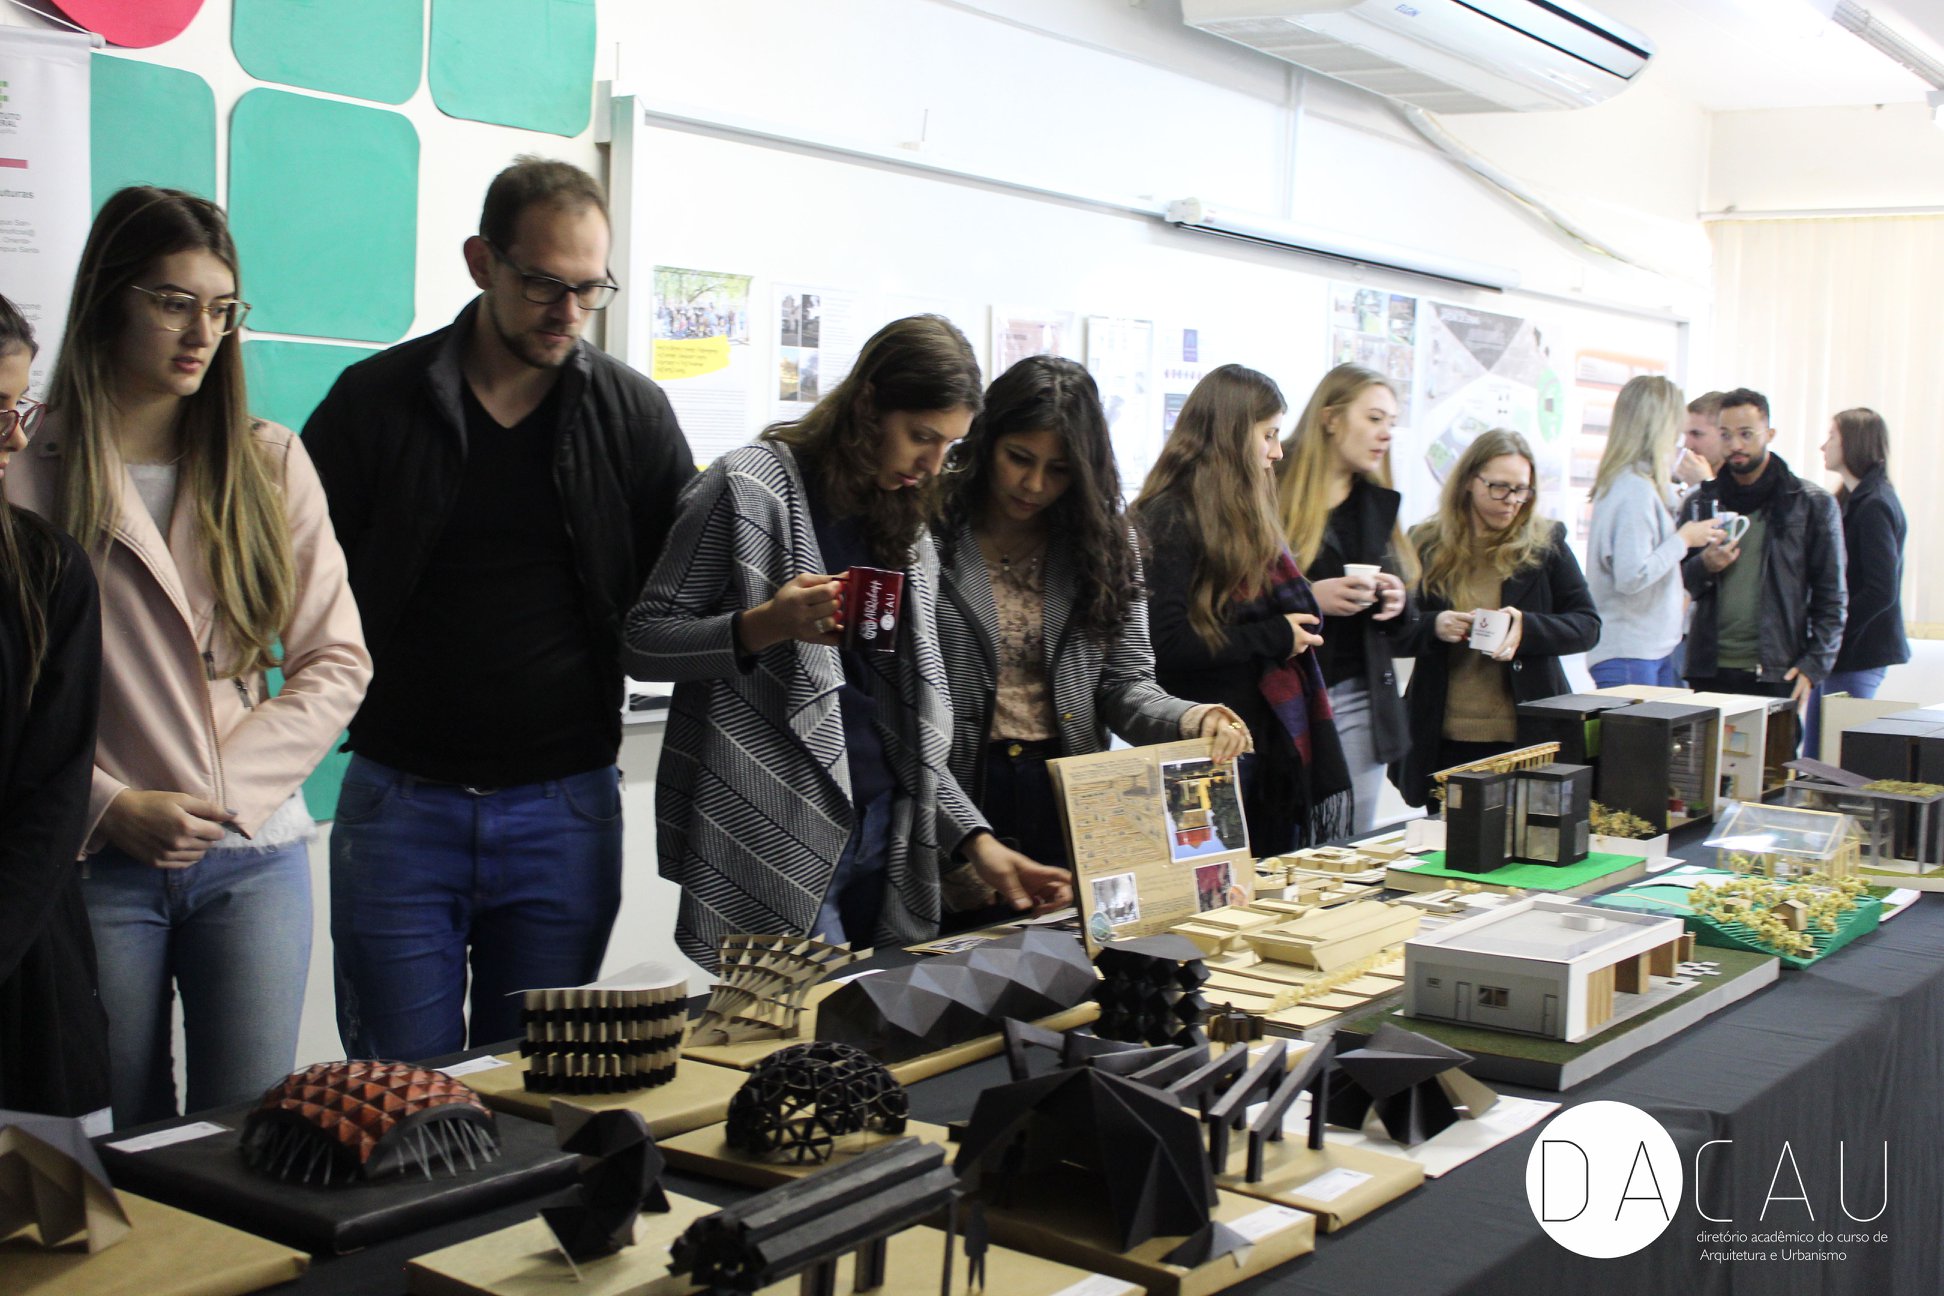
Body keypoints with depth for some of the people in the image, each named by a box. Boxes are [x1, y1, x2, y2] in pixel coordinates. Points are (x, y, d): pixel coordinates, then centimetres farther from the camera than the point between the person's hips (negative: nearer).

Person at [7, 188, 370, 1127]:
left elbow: (337, 661, 3)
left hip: (253, 857, 2)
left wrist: (227, 790, -7)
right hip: (97, 863, -2)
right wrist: (112, 807, -13)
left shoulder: (270, 465, 6)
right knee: (120, 1144, 8)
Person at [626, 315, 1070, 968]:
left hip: (887, 841, 6)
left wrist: (976, 841, 7)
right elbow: (644, 643, -4)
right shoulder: (752, 486, -4)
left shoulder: (907, 530, 16)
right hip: (775, 839, -6)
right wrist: (764, 626, -21)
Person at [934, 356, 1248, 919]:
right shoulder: (930, 537, -6)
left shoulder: (1103, 545, 8)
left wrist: (1191, 718, -16)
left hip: (1069, 802, 3)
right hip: (957, 794, -3)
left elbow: (1124, 685, 5)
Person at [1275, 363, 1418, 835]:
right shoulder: (1273, 495, -5)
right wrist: (1308, 598, -20)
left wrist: (1398, 603, -1)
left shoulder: (1378, 504, 15)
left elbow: (1403, 624, 21)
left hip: (1358, 699, 6)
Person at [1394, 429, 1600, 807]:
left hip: (1527, 738, 0)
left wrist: (1527, 627, -16)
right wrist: (1434, 626, -16)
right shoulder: (1425, 545, 4)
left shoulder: (1546, 543, 5)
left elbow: (1588, 626, 3)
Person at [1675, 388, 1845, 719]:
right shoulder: (1699, 503, 12)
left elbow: (1831, 596, 4)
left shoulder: (1813, 505, 5)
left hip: (1776, 675, -2)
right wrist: (1703, 567, -7)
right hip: (1710, 671, 2)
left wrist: (1814, 666, -5)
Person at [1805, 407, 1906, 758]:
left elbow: (1882, 591, -20)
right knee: (1814, 758, 11)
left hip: (1857, 653, -9)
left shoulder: (1874, 506, -14)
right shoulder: (1854, 499, 16)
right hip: (1837, 651, 10)